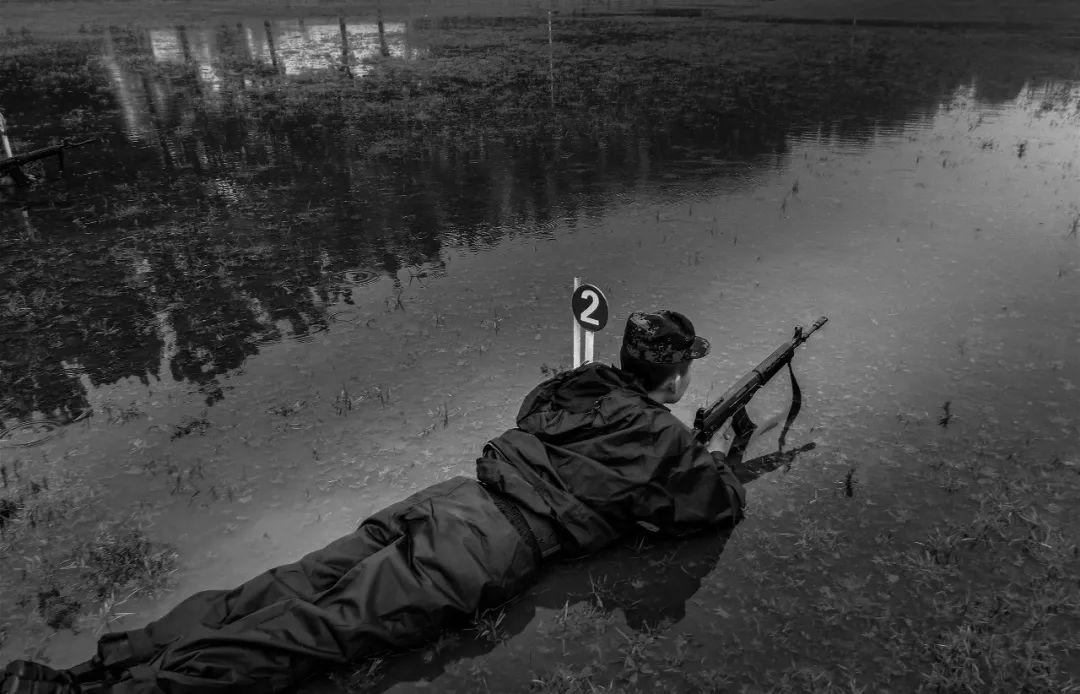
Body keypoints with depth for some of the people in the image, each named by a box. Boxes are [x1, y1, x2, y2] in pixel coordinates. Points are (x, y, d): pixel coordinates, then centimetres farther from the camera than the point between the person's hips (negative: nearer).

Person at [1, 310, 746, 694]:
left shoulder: (578, 384, 20)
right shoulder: (662, 439, 3)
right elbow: (726, 504, 14)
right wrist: (719, 461, 36)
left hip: (448, 499, 5)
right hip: (485, 553, -5)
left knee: (287, 592, 1)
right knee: (313, 627, -9)